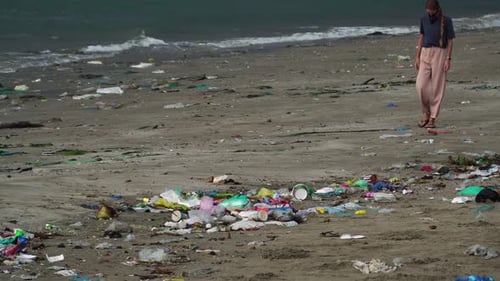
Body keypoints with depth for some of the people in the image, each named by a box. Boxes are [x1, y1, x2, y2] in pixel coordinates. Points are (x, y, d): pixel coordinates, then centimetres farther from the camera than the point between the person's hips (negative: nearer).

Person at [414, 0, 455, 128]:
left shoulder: (446, 21, -4)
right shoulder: (424, 20, 8)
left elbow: (450, 41, -2)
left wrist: (448, 59, -9)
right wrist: (417, 57, 10)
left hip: (440, 54, -4)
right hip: (425, 54, 4)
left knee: (436, 87, -3)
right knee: (421, 86, -7)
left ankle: (433, 118, 2)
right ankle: (426, 113, 11)